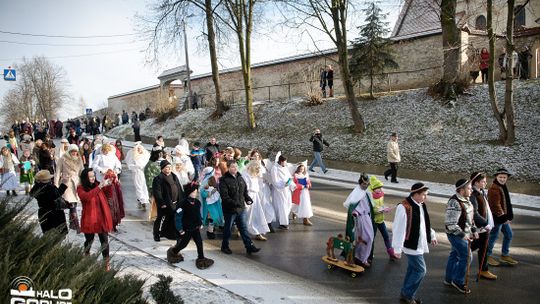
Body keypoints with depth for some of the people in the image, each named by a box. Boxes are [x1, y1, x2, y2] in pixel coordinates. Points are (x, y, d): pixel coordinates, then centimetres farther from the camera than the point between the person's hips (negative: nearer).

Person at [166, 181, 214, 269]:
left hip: (195, 229, 5)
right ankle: (173, 252, 40)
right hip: (186, 230, -5)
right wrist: (180, 230, -16)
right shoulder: (182, 204, -23)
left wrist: (200, 224, 11)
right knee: (182, 244, 11)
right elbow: (177, 217, -19)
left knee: (199, 243, 2)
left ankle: (201, 259, 13)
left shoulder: (197, 202, -2)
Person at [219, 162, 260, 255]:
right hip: (230, 209, -5)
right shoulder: (224, 180, -13)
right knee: (228, 228, 10)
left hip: (241, 209, 6)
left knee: (243, 228, 11)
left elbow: (245, 191, 17)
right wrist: (235, 203, -28)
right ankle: (225, 246, 27)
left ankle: (249, 246, 14)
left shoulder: (240, 178, 8)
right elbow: (224, 196, -20)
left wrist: (248, 199, -2)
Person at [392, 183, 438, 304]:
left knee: (413, 269, 16)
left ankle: (406, 294, 30)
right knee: (420, 270, -2)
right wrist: (397, 248, -21)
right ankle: (407, 294, 15)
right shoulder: (404, 207, -24)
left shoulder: (421, 205, 6)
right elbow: (399, 228, -23)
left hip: (419, 244, 9)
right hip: (411, 245, -9)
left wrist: (432, 235, 24)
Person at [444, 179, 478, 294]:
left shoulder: (466, 200, 6)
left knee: (455, 255, 18)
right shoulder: (454, 203, -26)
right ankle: (459, 281, 12)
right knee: (466, 257, -4)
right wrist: (462, 235, -24)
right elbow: (451, 224, -27)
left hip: (464, 233, 10)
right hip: (456, 234, -10)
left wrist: (474, 230, 16)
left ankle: (449, 279, 31)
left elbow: (470, 217, 19)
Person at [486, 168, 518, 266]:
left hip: (504, 217, 10)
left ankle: (505, 255, 32)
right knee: (493, 236, 0)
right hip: (497, 217, -10)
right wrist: (503, 217, -21)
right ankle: (488, 256, 14)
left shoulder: (503, 187, 13)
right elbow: (496, 204, -23)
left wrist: (508, 216, 18)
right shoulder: (494, 188, -20)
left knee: (509, 234, 18)